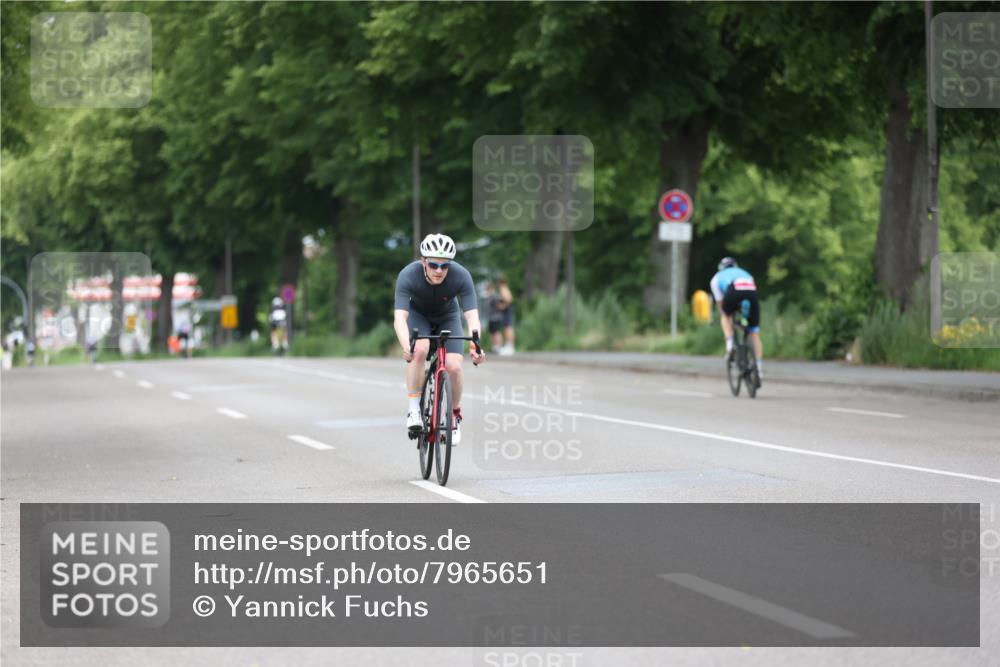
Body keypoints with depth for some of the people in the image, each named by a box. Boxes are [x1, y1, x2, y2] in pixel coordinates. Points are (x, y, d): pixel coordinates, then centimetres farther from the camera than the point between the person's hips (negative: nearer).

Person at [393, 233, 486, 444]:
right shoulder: (408, 276, -34)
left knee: (454, 367, -18)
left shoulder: (461, 276, -32)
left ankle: (455, 416, 7)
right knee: (419, 350, -32)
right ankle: (413, 409, -18)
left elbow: (472, 316, -36)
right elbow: (399, 317, -42)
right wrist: (406, 346, -60)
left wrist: (476, 346, -54)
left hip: (448, 316, 1)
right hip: (418, 314, -1)